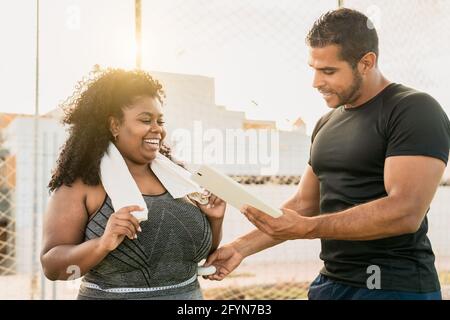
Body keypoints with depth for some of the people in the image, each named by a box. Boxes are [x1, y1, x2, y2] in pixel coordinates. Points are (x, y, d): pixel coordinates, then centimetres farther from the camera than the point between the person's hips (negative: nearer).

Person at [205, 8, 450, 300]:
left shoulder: (415, 111, -13)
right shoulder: (327, 124, 10)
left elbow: (406, 211, -24)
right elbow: (303, 204, 13)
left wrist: (306, 229, -28)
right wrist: (241, 248, 4)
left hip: (394, 286, -7)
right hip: (331, 281, 7)